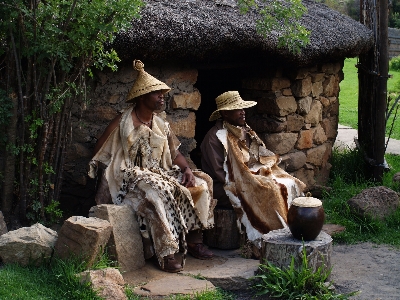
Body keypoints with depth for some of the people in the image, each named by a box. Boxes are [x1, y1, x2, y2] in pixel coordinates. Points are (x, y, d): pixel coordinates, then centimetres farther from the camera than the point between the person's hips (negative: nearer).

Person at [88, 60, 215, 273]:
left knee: (200, 183, -8)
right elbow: (99, 152, -5)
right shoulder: (123, 122, -5)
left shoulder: (161, 124, 13)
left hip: (160, 174, 7)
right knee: (160, 192, -37)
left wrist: (187, 170, -7)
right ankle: (166, 254, -35)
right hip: (131, 178, -7)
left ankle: (193, 240, -6)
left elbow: (175, 153, 14)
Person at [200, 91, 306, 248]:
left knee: (289, 185, -8)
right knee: (267, 192, -28)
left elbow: (262, 156, 16)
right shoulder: (215, 137, -14)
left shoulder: (244, 131, 13)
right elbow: (219, 173, -18)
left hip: (251, 176, 9)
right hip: (225, 188, -9)